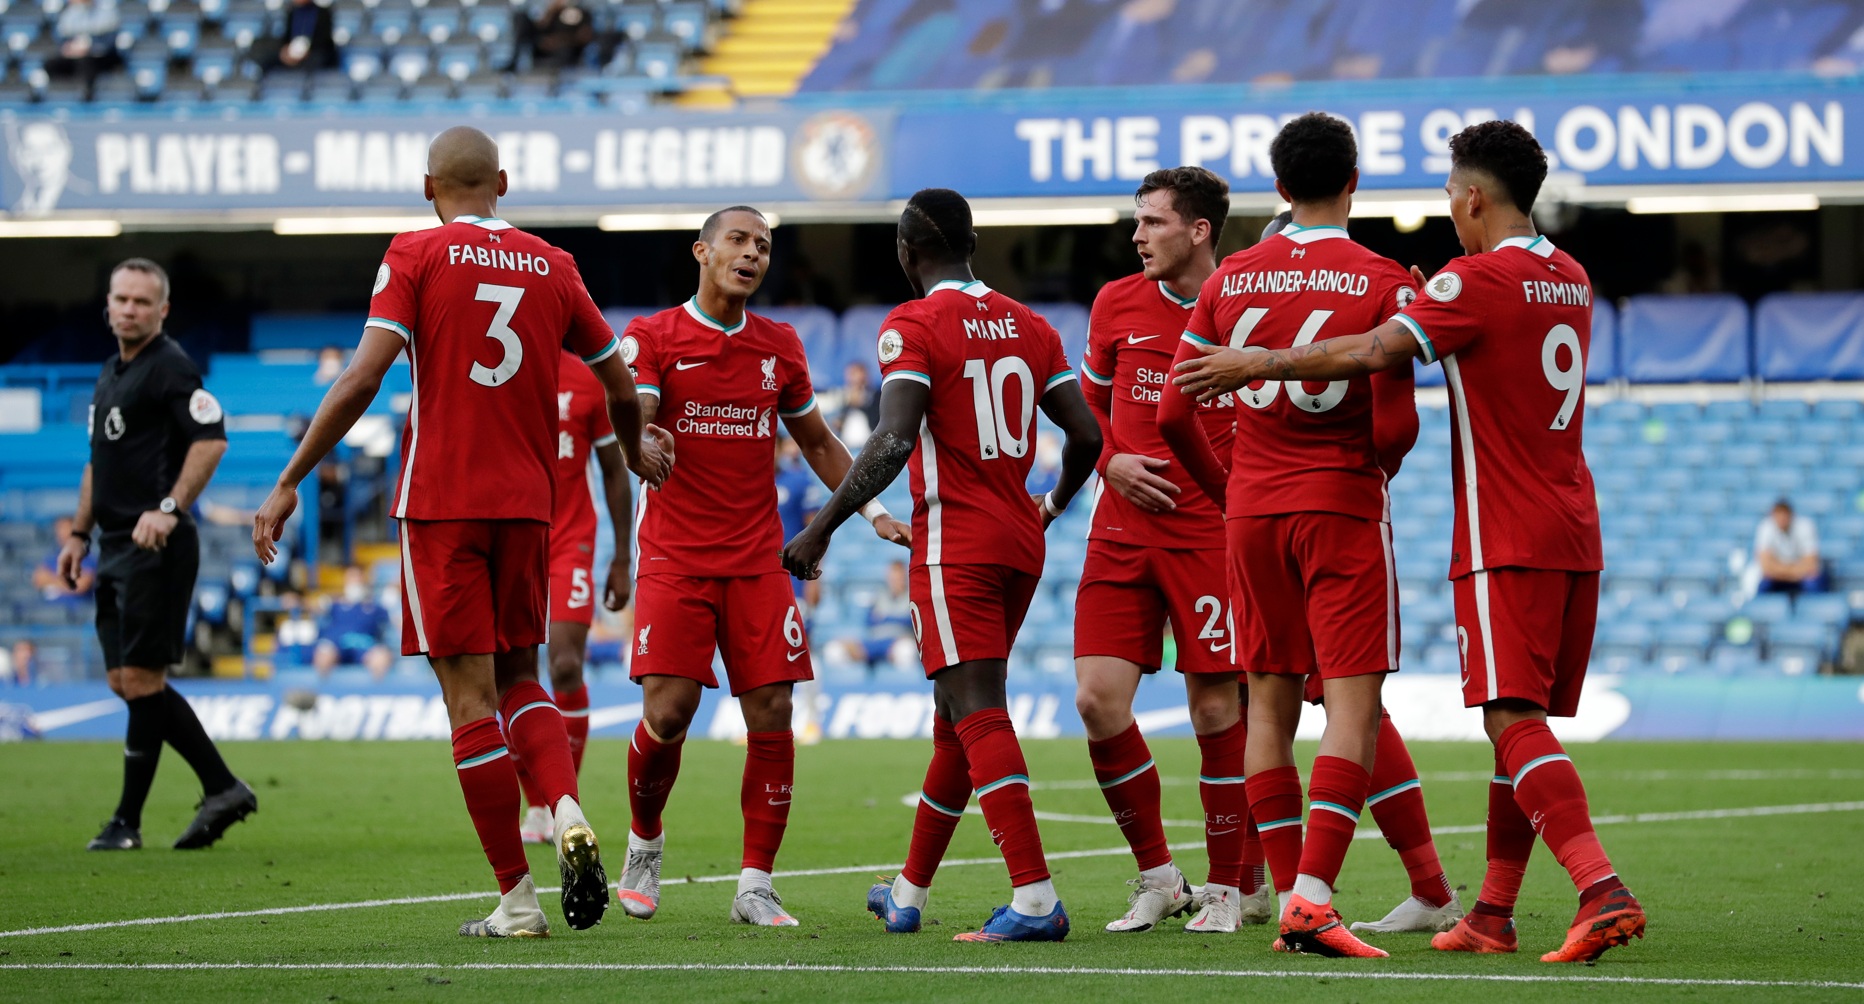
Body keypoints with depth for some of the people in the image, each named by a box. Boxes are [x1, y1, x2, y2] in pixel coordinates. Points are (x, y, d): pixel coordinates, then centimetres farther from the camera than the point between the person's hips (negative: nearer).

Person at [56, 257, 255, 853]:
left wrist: (169, 508, -26)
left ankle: (128, 821, -2)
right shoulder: (109, 374, 19)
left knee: (141, 679, -7)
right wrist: (79, 534, 24)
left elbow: (211, 439, -19)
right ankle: (222, 788, 14)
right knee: (126, 681, 8)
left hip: (155, 548, -10)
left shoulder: (170, 368, -9)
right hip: (116, 547, 10)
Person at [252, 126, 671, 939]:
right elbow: (621, 391, 15)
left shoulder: (417, 256, -2)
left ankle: (516, 899, -2)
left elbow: (363, 377, -12)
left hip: (440, 502, -4)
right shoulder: (552, 268, 9)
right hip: (526, 502, 4)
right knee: (518, 678, 18)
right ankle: (568, 812, -11)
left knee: (470, 695, -1)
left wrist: (289, 483, -8)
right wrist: (637, 451, 37)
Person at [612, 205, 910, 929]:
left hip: (757, 562, 3)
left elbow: (818, 443, 23)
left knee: (771, 717, -6)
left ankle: (755, 887, 1)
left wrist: (874, 512, 14)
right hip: (676, 561, -3)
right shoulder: (652, 339, -1)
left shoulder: (780, 347, 11)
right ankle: (645, 844, 17)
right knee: (667, 714, -11)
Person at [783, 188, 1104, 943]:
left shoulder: (913, 328, -8)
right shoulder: (1027, 325, 12)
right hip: (1020, 545, 7)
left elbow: (893, 442, -20)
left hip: (955, 547, -7)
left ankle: (1035, 898, -22)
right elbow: (1086, 435, 12)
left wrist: (821, 528, -14)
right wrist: (1054, 504, 31)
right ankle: (907, 894, 26)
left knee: (978, 716, -12)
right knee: (956, 717, 16)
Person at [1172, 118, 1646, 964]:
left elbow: (1372, 353, -20)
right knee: (1521, 722, 11)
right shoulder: (1569, 279, 15)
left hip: (1506, 542, -8)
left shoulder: (1480, 278, -11)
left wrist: (1255, 364, -13)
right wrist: (1430, 312, 20)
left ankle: (1603, 890, -28)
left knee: (1515, 719, -14)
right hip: (1573, 536, 8)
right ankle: (1492, 914, 13)